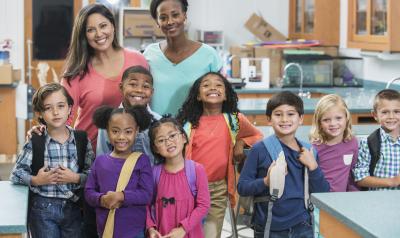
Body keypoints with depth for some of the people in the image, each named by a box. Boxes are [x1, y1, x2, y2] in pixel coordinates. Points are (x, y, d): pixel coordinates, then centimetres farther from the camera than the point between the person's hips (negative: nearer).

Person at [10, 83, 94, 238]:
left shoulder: (82, 139, -2)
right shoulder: (34, 142, -5)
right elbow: (16, 174, -3)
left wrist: (76, 178, -18)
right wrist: (36, 180, -18)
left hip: (73, 208, 2)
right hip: (43, 208, -2)